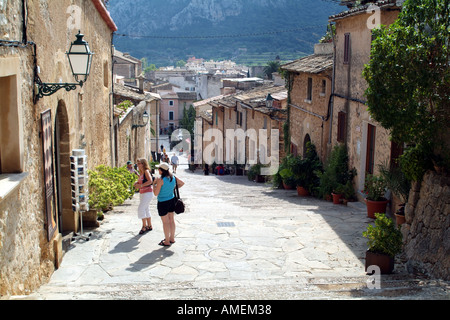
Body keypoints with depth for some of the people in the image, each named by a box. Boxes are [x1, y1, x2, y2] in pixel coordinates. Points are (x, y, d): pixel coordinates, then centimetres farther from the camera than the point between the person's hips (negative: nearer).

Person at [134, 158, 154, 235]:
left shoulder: (146, 171, -14)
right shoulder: (141, 173, 12)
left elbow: (150, 181, -26)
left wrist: (141, 185, -26)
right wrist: (136, 183, 2)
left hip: (147, 193, -10)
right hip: (142, 193, 10)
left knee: (141, 209, -13)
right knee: (146, 209, 14)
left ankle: (144, 226, -5)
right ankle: (149, 226, 23)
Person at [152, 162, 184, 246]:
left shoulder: (160, 180, -23)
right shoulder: (173, 177, -2)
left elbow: (156, 193, -20)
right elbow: (182, 183, 12)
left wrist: (154, 184, -9)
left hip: (163, 203, -7)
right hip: (171, 200, 7)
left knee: (165, 222, 3)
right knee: (171, 220, 17)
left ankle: (167, 241, 12)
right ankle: (172, 238, 29)